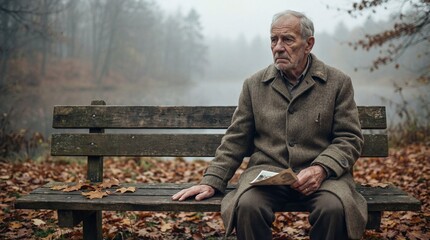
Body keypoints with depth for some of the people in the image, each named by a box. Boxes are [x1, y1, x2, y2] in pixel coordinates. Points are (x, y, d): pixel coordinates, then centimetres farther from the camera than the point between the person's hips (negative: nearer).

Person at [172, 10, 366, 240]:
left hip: (322, 173, 0)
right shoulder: (254, 85, 10)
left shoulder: (338, 83, 6)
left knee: (335, 208, -32)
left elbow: (349, 139, 3)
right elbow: (235, 140, 11)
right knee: (247, 205, -30)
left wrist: (321, 169, -16)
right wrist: (211, 182, 0)